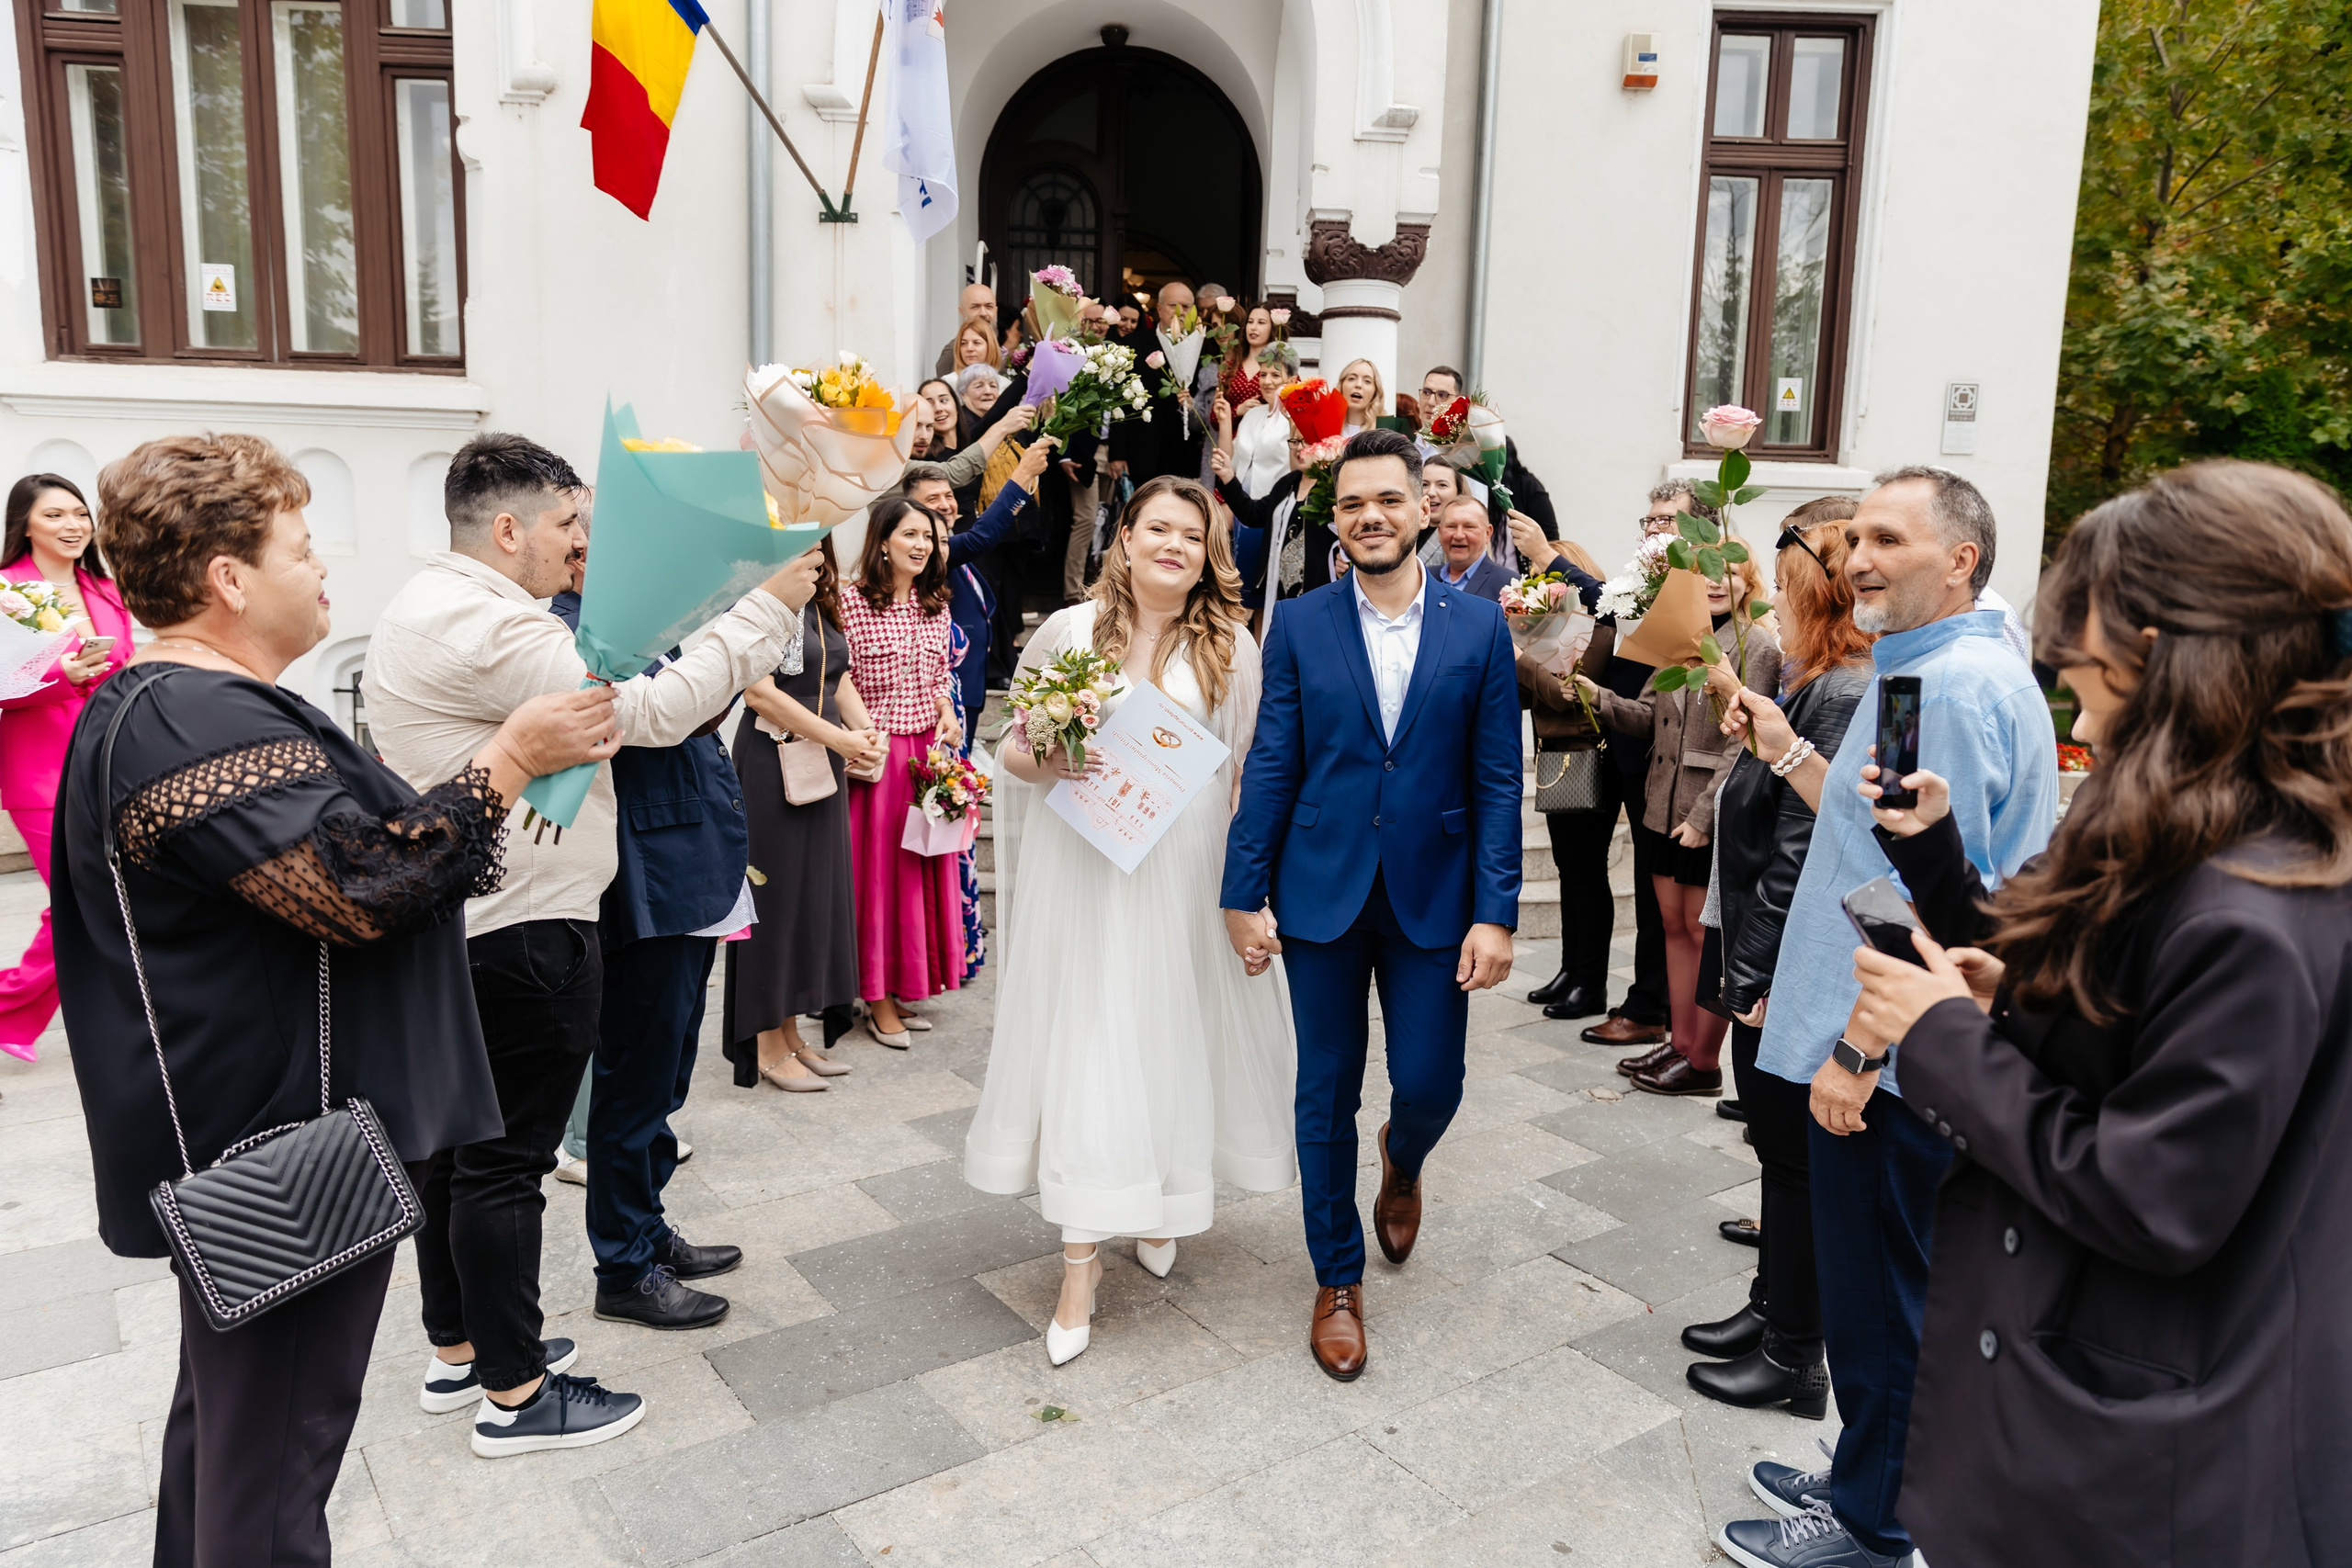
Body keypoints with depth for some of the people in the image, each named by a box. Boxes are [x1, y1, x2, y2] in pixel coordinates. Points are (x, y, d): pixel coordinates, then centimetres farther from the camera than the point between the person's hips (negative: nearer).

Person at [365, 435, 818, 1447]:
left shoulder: (433, 605, 14)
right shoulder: (482, 627, -22)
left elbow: (584, 700, 18)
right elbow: (647, 712, -23)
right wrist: (767, 607, -17)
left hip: (454, 926, 11)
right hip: (521, 936, -11)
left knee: (458, 1140, 19)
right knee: (505, 1160, 0)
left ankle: (456, 1351, 35)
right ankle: (512, 1395, 15)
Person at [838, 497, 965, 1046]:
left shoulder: (936, 606, 8)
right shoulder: (852, 604, -10)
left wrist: (946, 709, 0)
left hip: (929, 749, 6)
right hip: (877, 752, -6)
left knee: (923, 866, 10)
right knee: (877, 865, 2)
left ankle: (905, 982, 23)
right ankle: (878, 998, 12)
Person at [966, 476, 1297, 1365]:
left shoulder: (1231, 647, 2)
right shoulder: (1068, 632, 2)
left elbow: (1251, 773, 4)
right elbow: (1011, 749, 7)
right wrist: (1042, 765, -16)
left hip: (1182, 871, 1)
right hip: (1081, 869, -1)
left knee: (1169, 1034, 11)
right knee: (1083, 1045, 0)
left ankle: (1160, 1203, 38)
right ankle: (1082, 1259, 8)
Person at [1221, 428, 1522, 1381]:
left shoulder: (1479, 627, 0)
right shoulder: (1299, 627, 0)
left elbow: (1497, 781, -1)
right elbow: (1269, 768, 0)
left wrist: (1495, 912, -7)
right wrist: (1245, 893, -4)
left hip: (1433, 898, 0)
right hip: (1322, 895, 0)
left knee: (1431, 1085, 4)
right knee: (1327, 1094, 8)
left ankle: (1403, 1162, 43)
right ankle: (1337, 1281, 27)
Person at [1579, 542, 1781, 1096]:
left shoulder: (1756, 646, -10)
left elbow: (1744, 744, -15)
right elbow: (1650, 716, 10)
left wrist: (1704, 816, -18)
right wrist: (1600, 698, -8)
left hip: (1715, 817, -7)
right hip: (1666, 808, 7)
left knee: (1704, 932, 1)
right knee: (1675, 925, 13)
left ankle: (1704, 1063, 13)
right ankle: (1681, 1043, 25)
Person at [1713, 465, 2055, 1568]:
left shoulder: (1954, 689, -20)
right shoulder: (1924, 673, 14)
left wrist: (1858, 1051, -22)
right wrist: (1786, 753, 13)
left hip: (1889, 1064, -10)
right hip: (1875, 1038, 10)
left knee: (1879, 1296, 6)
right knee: (1869, 1281, 21)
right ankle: (1869, 1476, 37)